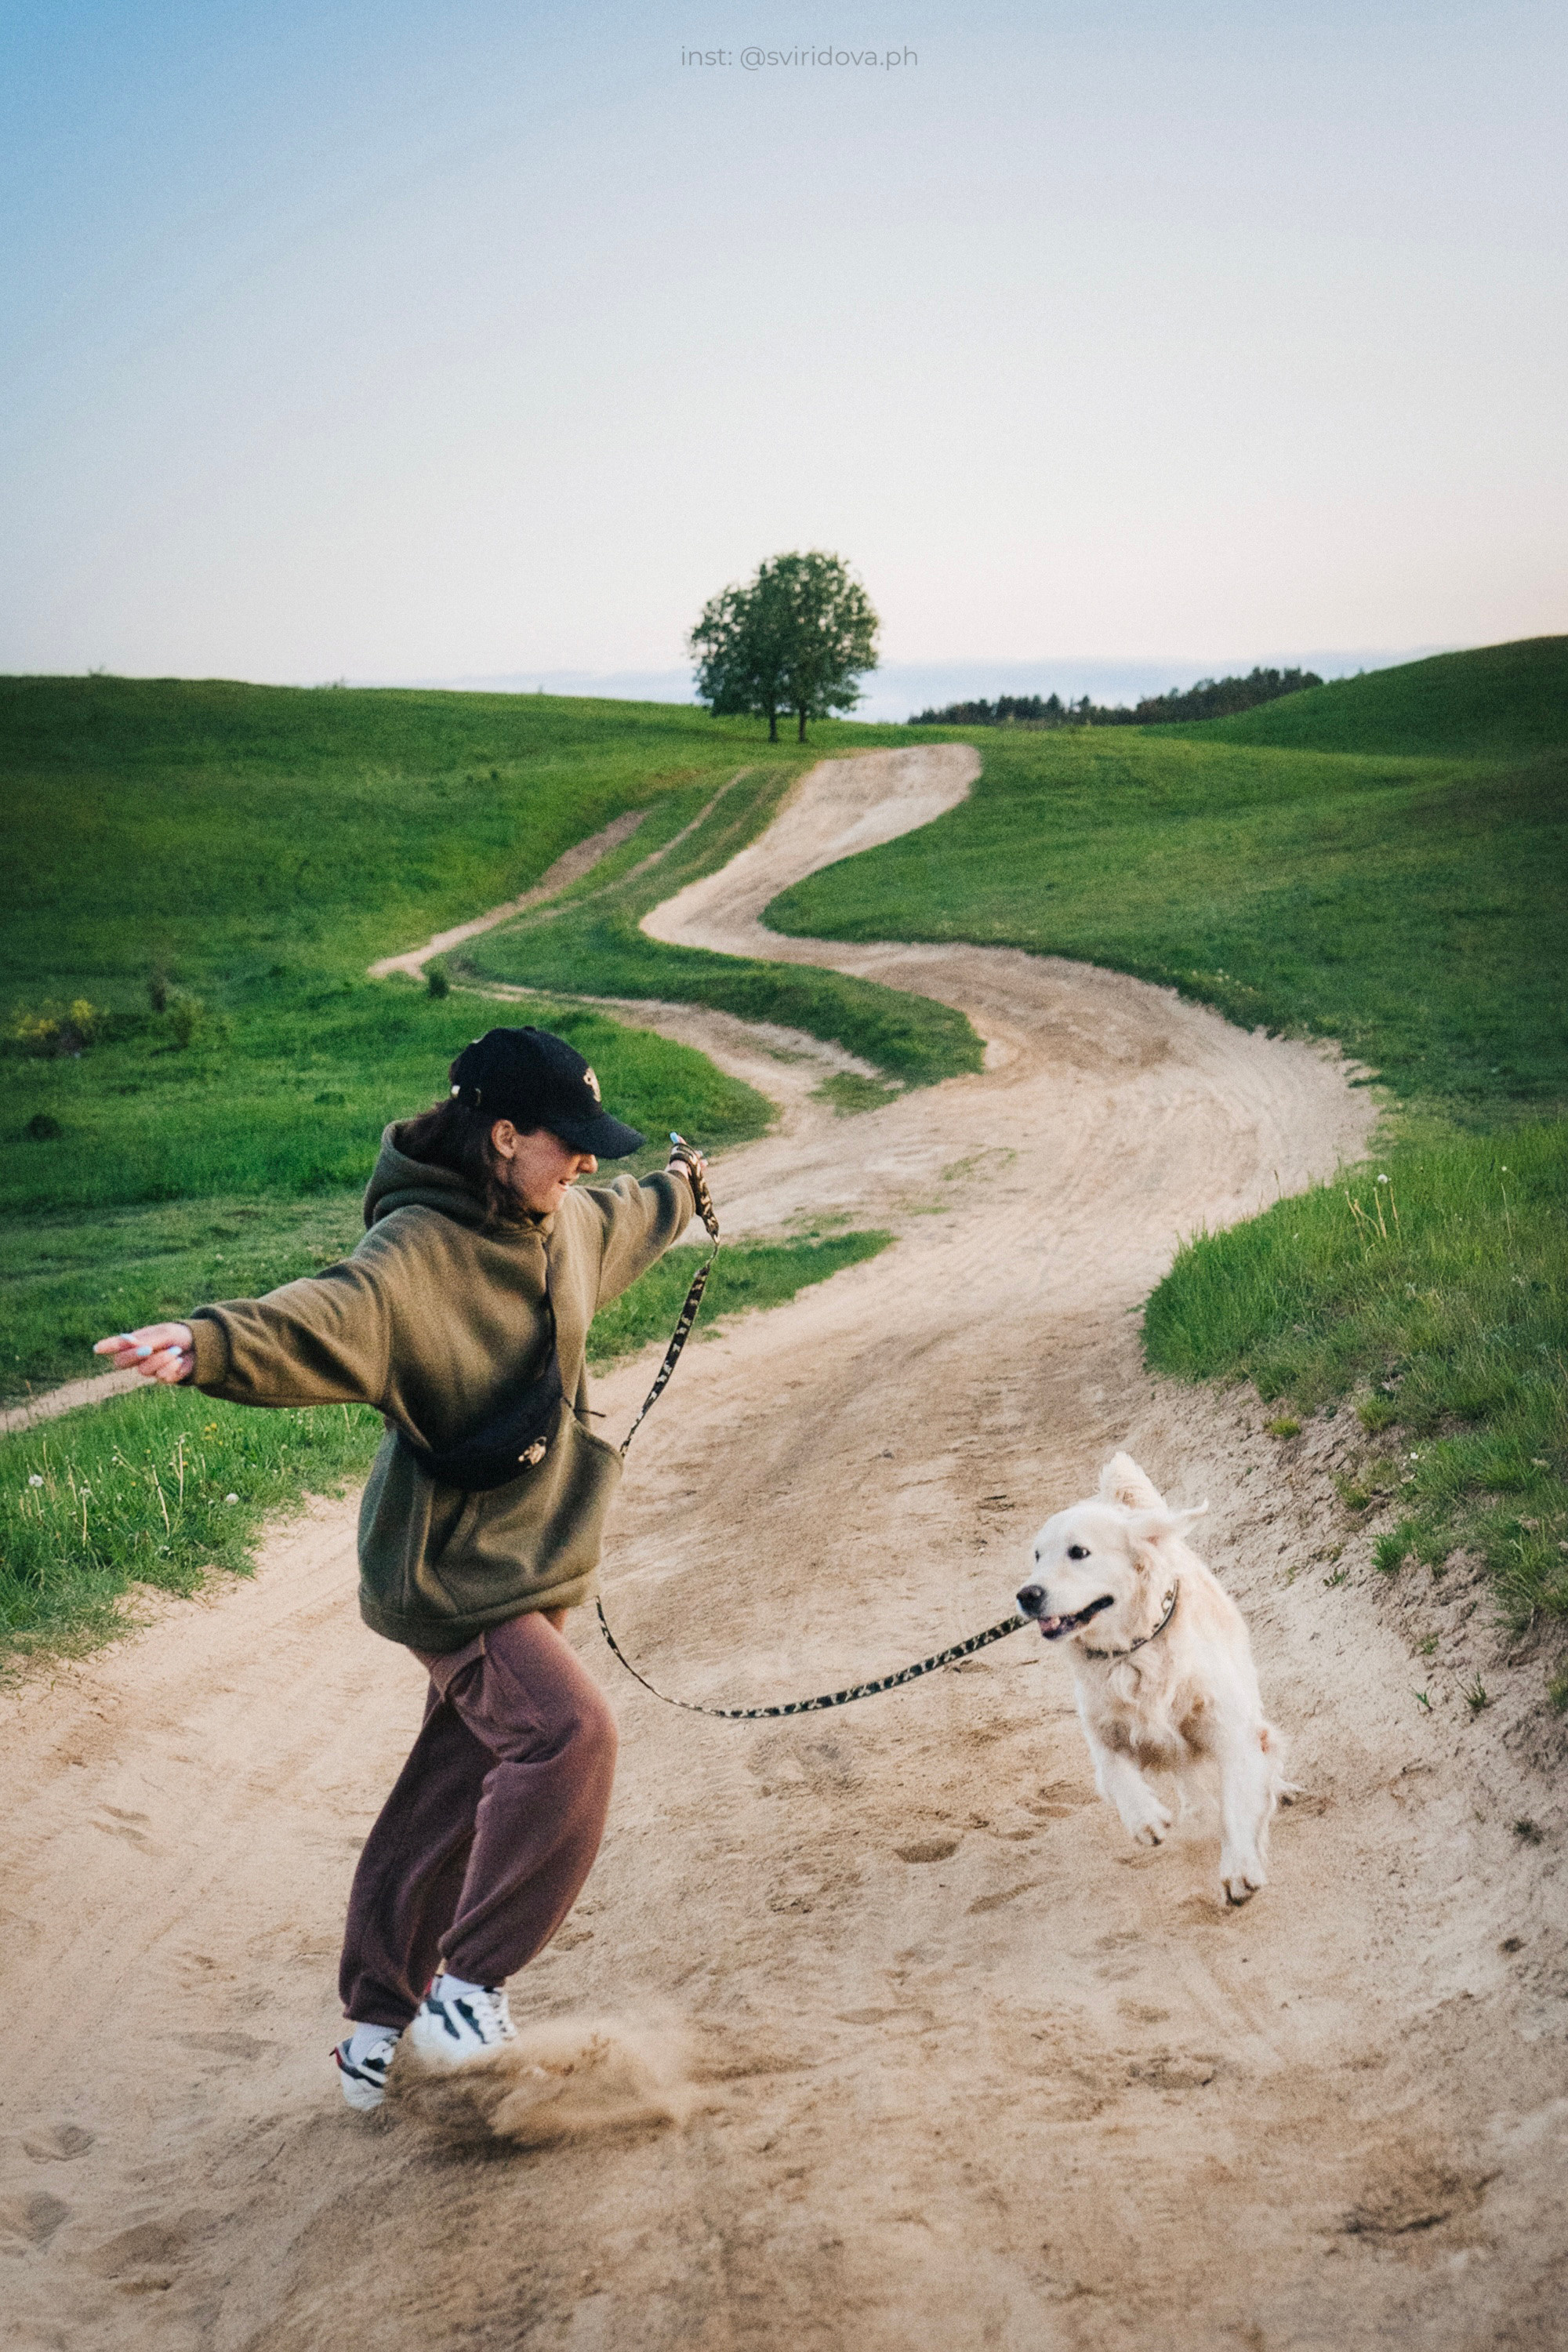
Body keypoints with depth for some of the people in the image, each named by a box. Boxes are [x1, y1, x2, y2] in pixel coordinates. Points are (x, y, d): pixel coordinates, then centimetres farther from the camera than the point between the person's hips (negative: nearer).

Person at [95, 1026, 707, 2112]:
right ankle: (470, 1982, -8)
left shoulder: (565, 1224, 6)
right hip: (450, 1569, -8)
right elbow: (326, 1322, -41)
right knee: (567, 1733, -24)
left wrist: (683, 1187, 53)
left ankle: (381, 2017, 28)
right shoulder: (416, 1251, -21)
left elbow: (625, 1219, 32)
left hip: (528, 1563, 8)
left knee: (457, 1794, 13)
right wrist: (215, 1341, -62)